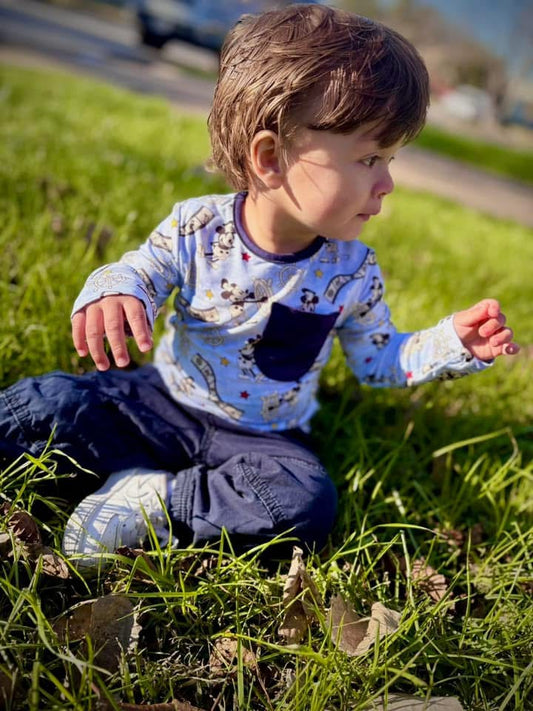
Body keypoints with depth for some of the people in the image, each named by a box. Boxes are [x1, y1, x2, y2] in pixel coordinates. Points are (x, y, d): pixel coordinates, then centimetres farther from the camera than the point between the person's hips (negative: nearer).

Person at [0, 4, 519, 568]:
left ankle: (158, 499, -18)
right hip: (162, 399, 0)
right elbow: (138, 272, -4)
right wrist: (113, 293, -30)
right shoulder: (195, 227, -17)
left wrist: (452, 342, -12)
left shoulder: (354, 272, -11)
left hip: (261, 434, 1)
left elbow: (377, 359, 2)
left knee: (308, 503, -29)